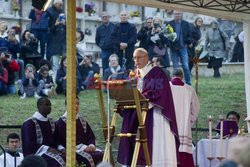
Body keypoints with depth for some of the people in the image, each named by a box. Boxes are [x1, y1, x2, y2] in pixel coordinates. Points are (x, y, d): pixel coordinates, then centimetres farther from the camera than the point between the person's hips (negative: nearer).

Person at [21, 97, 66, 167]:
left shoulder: (51, 123, 14)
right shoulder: (30, 123, -5)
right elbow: (29, 144, -11)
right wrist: (48, 148, -18)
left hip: (51, 151, 6)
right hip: (37, 154, -6)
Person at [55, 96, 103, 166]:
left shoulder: (82, 120, 19)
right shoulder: (61, 122, -1)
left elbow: (91, 136, 18)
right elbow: (65, 140, -12)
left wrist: (91, 145, -7)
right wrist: (84, 147, -19)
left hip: (86, 147, 6)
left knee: (100, 154, -21)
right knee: (88, 157, -32)